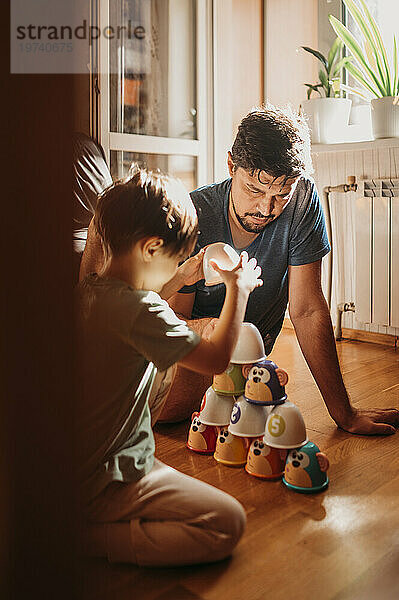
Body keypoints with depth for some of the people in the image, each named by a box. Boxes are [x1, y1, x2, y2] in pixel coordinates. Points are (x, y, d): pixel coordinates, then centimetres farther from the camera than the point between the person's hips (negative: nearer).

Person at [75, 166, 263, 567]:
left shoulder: (84, 292, -1)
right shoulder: (141, 313, -28)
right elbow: (217, 359, -17)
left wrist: (178, 280, 19)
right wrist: (238, 287, -5)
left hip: (77, 457, 9)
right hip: (99, 484, -9)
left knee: (163, 362, 22)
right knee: (228, 524, -8)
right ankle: (90, 537, -8)